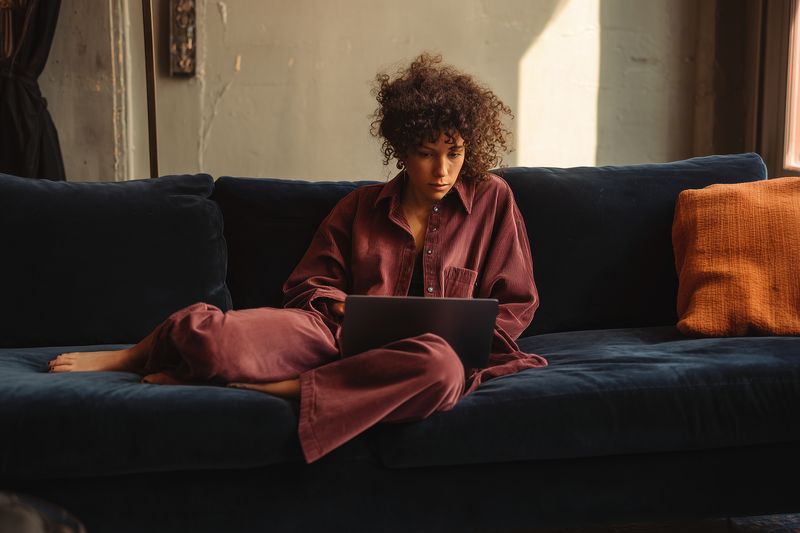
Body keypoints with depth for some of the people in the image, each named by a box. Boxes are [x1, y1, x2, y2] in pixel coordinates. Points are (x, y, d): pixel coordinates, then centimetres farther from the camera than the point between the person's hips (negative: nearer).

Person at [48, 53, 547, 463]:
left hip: (416, 349, -1)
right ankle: (127, 359, 6)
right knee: (203, 330, -29)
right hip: (336, 333, 1)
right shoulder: (361, 206, 17)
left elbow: (515, 305, 12)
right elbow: (309, 284, 16)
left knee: (441, 368, -43)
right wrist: (346, 308, -6)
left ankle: (261, 388, -30)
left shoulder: (492, 200, 11)